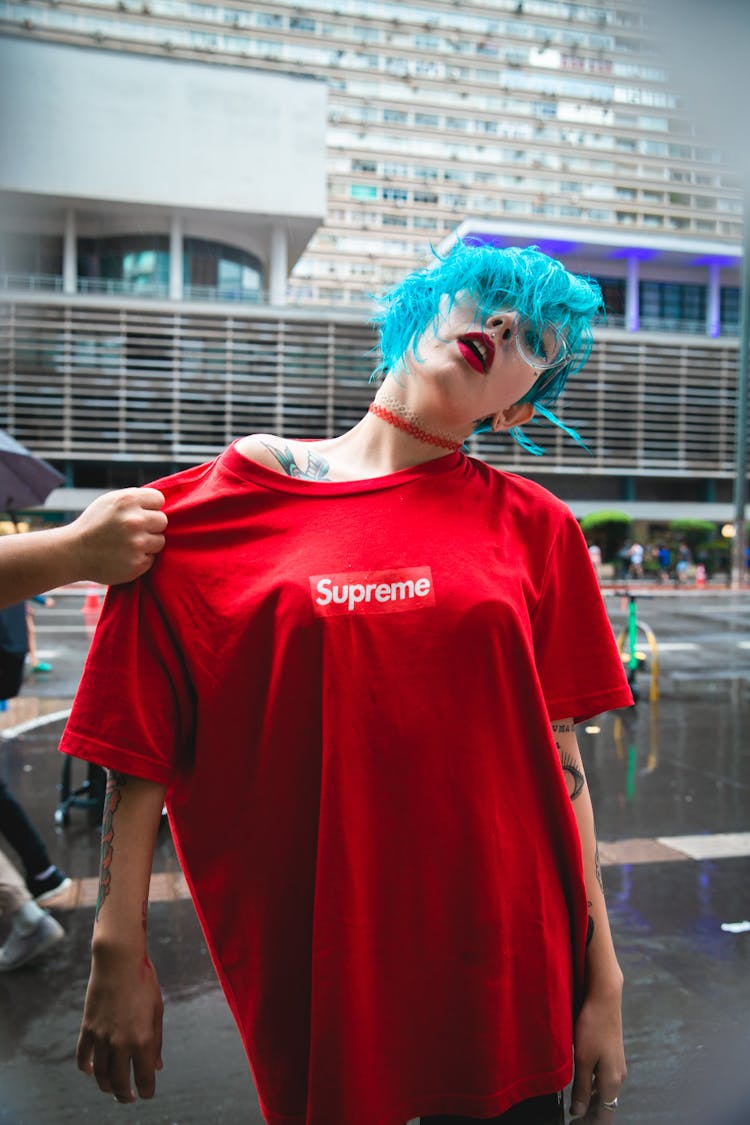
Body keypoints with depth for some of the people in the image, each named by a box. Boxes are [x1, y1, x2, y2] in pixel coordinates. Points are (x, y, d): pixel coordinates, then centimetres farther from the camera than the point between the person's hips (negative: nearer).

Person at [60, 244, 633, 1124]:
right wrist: (119, 951, -4)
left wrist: (602, 984, 2)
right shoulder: (227, 502, -2)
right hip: (313, 972, -1)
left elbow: (559, 763, 0)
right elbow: (141, 744, -2)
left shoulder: (533, 528, 1)